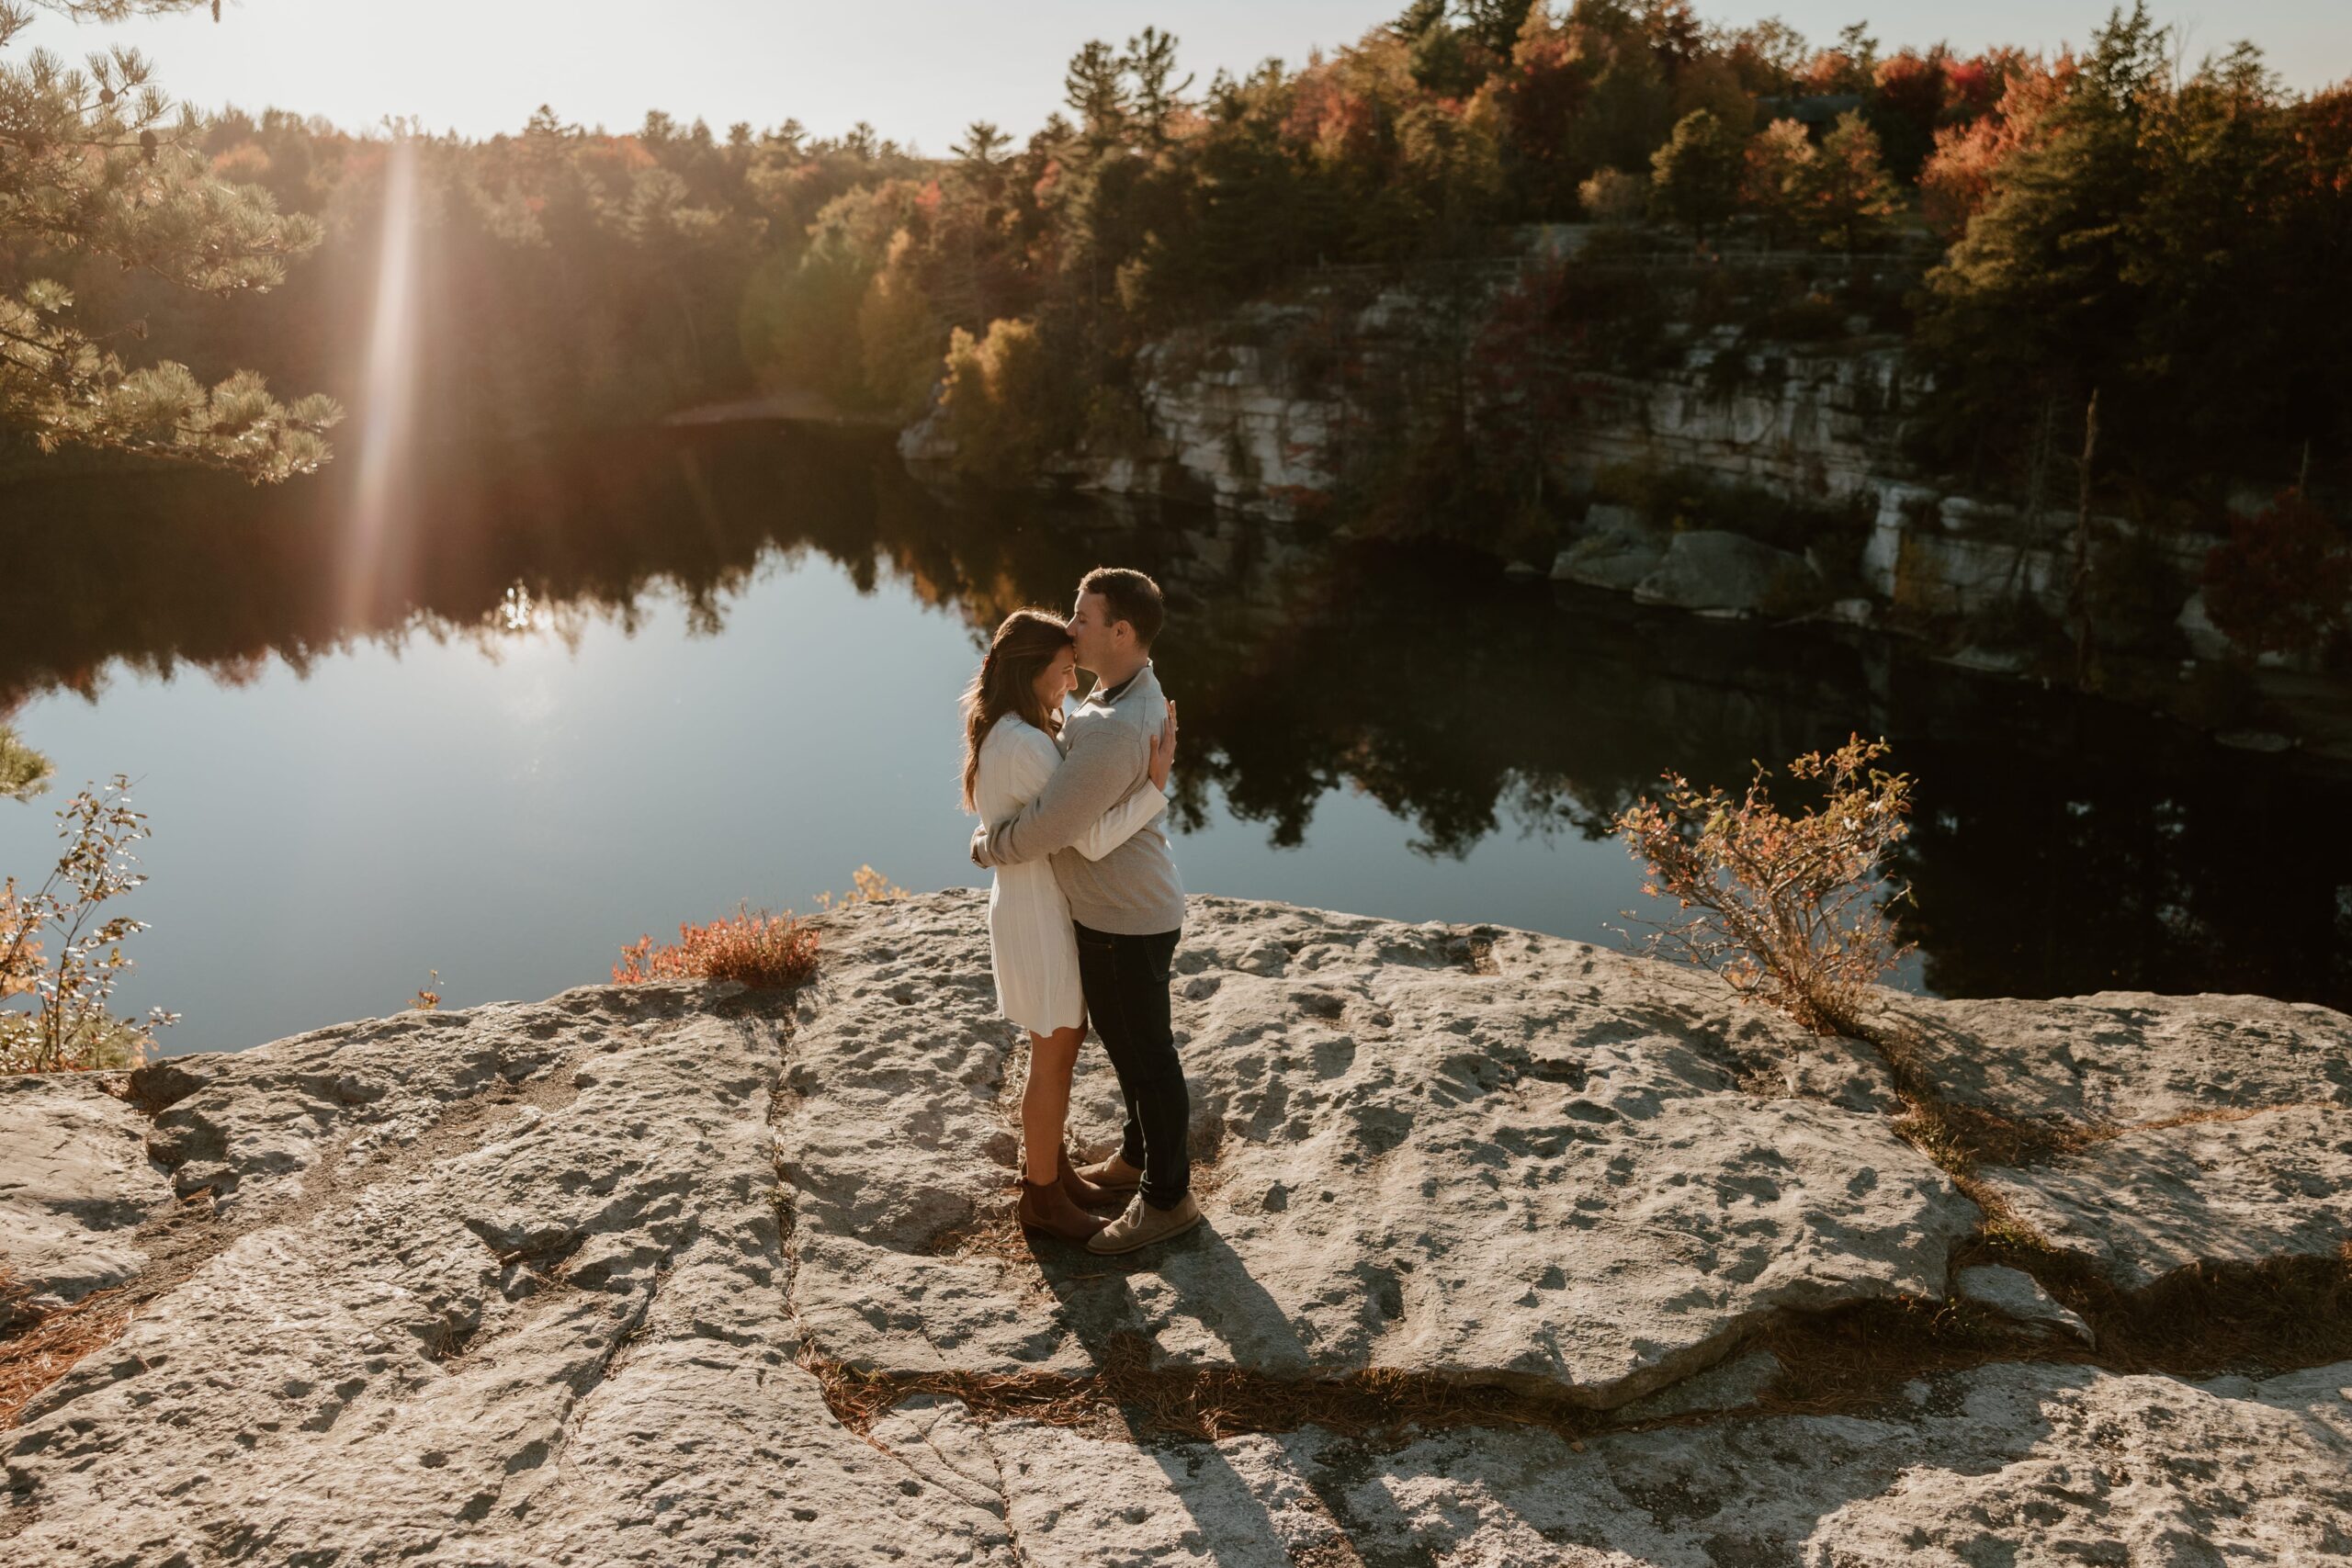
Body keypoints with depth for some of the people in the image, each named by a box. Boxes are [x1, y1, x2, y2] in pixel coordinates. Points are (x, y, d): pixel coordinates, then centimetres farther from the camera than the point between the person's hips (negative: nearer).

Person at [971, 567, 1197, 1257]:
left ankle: (1166, 1197, 24)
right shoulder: (1132, 689, 2)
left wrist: (985, 847, -8)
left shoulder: (1115, 732, -33)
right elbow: (1070, 776, 17)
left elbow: (1040, 833, -28)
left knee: (1145, 1055, 7)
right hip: (1115, 905, 10)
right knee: (1127, 1040, 25)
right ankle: (1140, 1156, 44)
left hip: (1125, 920, -10)